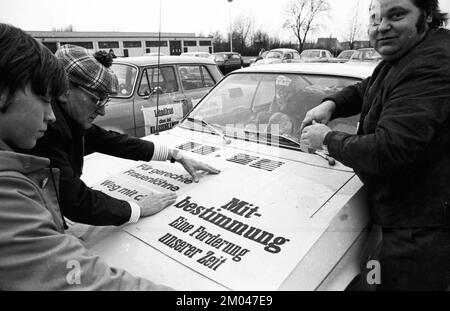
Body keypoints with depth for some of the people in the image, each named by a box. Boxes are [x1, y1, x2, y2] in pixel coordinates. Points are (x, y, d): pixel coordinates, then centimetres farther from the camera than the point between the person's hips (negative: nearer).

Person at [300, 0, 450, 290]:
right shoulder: (399, 59, 7)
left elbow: (388, 152, -33)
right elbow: (366, 90, 24)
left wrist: (328, 139, -16)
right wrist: (331, 104, 2)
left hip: (419, 229, -9)